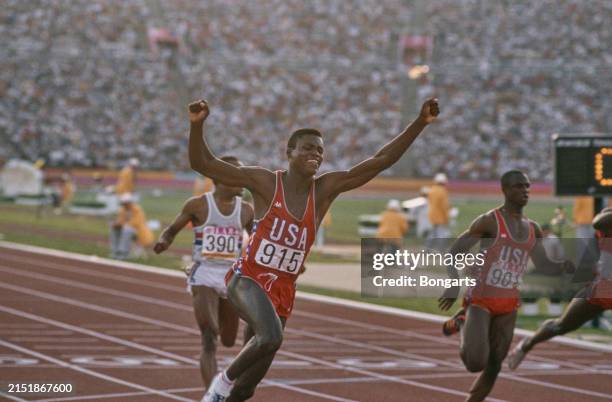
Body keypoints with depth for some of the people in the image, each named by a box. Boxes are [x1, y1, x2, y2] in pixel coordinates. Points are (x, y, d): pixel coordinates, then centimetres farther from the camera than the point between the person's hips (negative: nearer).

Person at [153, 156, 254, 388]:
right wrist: (163, 241, -15)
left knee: (228, 342, 15)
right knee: (209, 342, -17)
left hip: (232, 277, 4)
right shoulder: (198, 205, -3)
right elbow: (172, 230, 7)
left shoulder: (245, 210, 5)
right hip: (204, 275, -4)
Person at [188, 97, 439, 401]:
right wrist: (197, 125, -29)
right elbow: (202, 163, -12)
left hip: (284, 292, 5)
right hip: (248, 279, -5)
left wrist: (421, 123, -13)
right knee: (271, 337, -34)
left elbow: (382, 160, -5)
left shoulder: (325, 189, 0)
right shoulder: (264, 182, -9)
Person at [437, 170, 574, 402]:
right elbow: (454, 252, -9)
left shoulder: (532, 230, 8)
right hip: (480, 301, -6)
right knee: (476, 362, -21)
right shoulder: (489, 221, -12)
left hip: (508, 307, 6)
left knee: (493, 367, 6)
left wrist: (565, 266, -13)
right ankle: (462, 324, 10)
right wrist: (453, 288, -19)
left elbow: (544, 266, 9)